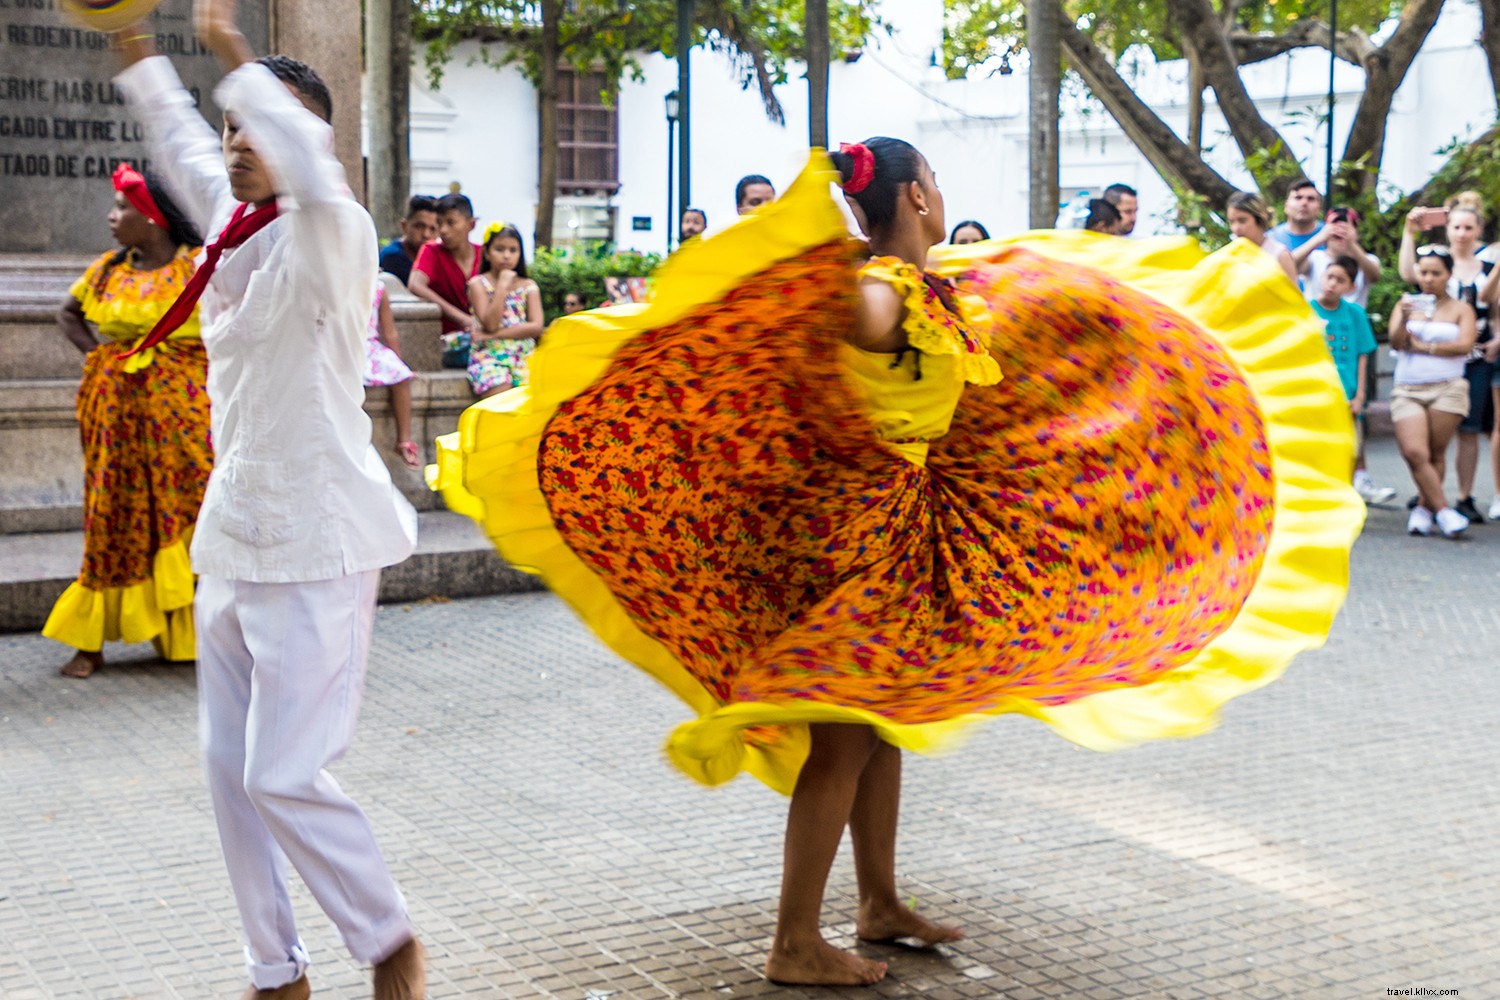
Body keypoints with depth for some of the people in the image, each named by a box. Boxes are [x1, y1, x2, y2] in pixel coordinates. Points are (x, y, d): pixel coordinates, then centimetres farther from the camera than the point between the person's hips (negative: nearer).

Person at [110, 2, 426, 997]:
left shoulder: (327, 237, -13)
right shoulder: (231, 227, 9)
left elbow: (314, 171, -35)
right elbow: (183, 143, 28)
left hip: (317, 540, -8)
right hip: (234, 533, 8)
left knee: (284, 775, -9)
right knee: (231, 770, 11)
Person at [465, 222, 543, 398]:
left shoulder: (528, 286, 12)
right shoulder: (478, 284, 4)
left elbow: (537, 327, 0)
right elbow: (490, 325, -9)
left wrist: (497, 334, -8)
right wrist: (502, 286, -9)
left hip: (524, 353, 3)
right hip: (489, 354, -3)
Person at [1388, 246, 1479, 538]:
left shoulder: (1461, 309, 9)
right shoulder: (1406, 305, 14)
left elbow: (1464, 345, -6)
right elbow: (1396, 343, 0)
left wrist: (1423, 347, -4)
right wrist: (1404, 320, -19)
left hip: (1448, 389, -1)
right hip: (1407, 390, 1)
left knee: (1436, 453, -2)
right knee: (1414, 452, -14)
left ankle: (1424, 508, 12)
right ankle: (1443, 510, -9)